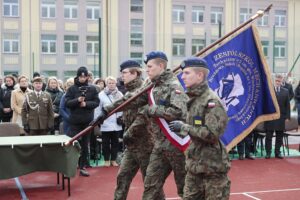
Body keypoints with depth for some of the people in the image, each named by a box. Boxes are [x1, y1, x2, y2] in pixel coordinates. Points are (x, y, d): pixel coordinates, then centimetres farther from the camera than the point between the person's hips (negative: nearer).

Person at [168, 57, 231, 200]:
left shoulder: (212, 101, -15)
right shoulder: (193, 99, 11)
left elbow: (212, 134, -25)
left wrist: (183, 127, -20)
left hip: (212, 167, -8)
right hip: (194, 165, 8)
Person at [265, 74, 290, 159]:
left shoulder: (285, 91, 9)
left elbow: (287, 105, 8)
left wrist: (287, 116, 2)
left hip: (281, 117, 3)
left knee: (279, 136, 8)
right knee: (269, 136, 3)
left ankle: (277, 152, 17)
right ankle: (268, 152, 10)